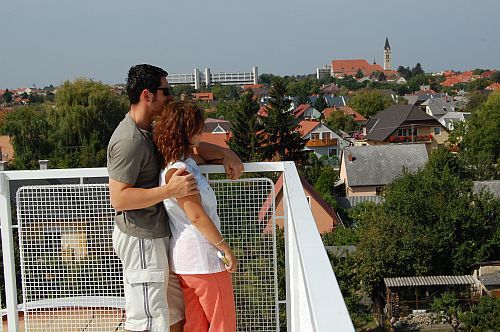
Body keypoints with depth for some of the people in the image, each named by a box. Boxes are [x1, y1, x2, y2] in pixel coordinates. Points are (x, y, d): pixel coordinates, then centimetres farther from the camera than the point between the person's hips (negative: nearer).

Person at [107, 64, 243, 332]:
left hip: (155, 236, 10)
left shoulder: (149, 131, 11)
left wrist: (224, 153, 9)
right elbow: (119, 198, -25)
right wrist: (169, 190, -28)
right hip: (141, 240, -10)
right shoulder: (129, 141, -20)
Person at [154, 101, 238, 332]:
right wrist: (225, 249, -16)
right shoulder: (178, 170, -20)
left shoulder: (186, 163, 8)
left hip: (186, 259, 9)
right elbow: (196, 216, -21)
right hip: (203, 260, -9)